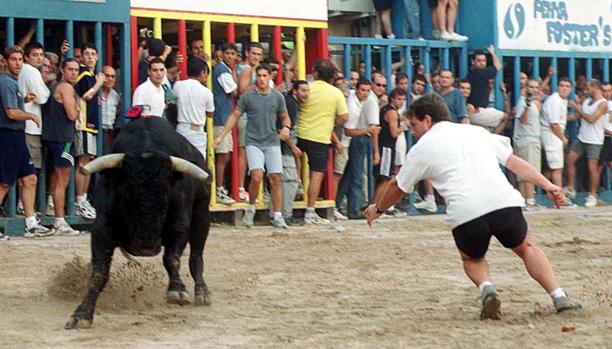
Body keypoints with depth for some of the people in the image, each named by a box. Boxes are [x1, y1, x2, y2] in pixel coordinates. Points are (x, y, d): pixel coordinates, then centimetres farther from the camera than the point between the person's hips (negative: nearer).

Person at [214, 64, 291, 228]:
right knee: (257, 176, -19)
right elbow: (234, 116, 5)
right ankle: (250, 208, 3)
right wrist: (221, 136, 0)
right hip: (254, 142, -2)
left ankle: (278, 216, 4)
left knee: (275, 178, -2)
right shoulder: (247, 97, 0)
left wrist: (286, 127, -7)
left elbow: (285, 117, 16)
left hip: (272, 142, 2)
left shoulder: (277, 97, 6)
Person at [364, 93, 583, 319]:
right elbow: (514, 162, 21)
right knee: (525, 248, 25)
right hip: (504, 202, 2)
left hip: (465, 214, -2)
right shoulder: (476, 132, 26)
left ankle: (486, 288, -5)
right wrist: (547, 185, 19)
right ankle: (559, 297, 7)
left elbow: (398, 187, 30)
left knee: (472, 259, 26)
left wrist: (378, 209, 47)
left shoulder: (422, 148, 18)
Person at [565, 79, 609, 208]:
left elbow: (591, 119, -21)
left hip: (594, 141, -7)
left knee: (593, 168, -4)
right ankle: (570, 189, 17)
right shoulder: (587, 101, 10)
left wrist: (578, 109, -13)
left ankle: (592, 195, 5)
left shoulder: (603, 104, -12)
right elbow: (578, 116, 11)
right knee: (570, 160, 6)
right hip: (581, 138, 7)